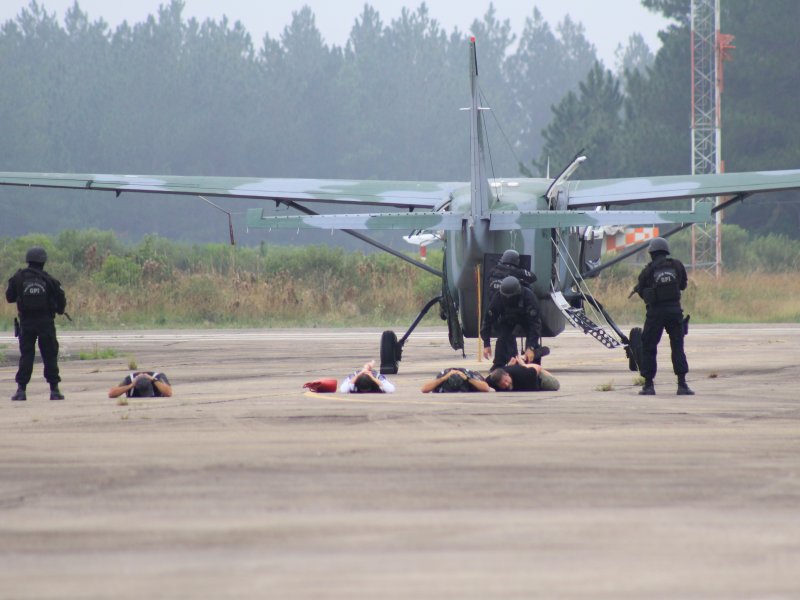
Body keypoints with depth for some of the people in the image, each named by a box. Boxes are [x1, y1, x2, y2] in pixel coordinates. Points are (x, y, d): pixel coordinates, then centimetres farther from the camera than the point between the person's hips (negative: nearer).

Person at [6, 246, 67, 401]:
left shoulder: (18, 278, -4)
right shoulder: (49, 279, -4)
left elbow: (9, 297, 4)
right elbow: (61, 298, -1)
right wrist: (59, 310, 19)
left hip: (26, 323, 0)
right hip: (46, 323, 0)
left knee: (26, 356, 5)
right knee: (50, 356, 6)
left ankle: (21, 390, 0)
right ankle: (54, 389, 5)